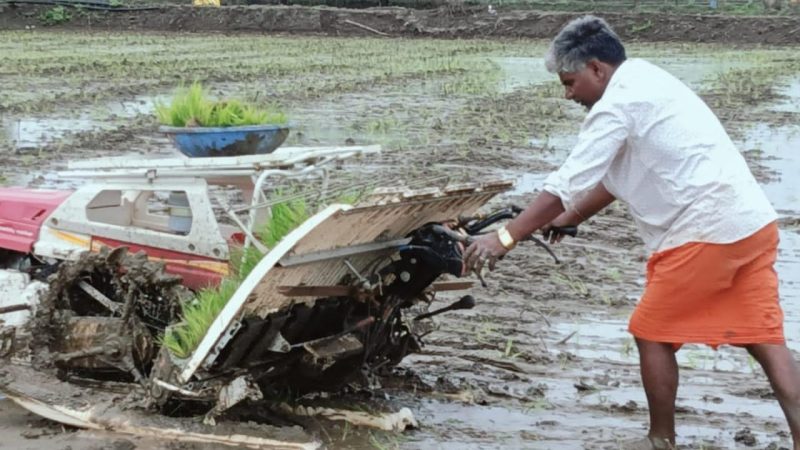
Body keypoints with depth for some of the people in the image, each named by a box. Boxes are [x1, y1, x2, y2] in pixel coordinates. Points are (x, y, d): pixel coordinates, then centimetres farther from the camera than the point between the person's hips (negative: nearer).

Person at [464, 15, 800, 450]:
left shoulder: (618, 102, -10)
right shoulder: (643, 83, 20)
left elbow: (569, 181, -15)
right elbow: (617, 175, 28)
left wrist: (505, 237, -11)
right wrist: (569, 218, 30)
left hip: (707, 231, -9)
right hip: (753, 223, 9)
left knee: (653, 333, 7)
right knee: (764, 336, 7)